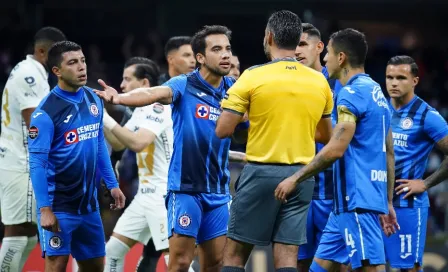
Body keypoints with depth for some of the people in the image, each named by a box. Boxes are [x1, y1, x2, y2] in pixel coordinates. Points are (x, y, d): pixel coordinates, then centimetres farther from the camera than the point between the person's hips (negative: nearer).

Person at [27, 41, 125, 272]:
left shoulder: (93, 100, 5)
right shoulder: (46, 112, -15)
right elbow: (37, 163, -16)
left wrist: (112, 184, 14)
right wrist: (44, 209, -21)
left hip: (88, 203, 7)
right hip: (58, 204, -7)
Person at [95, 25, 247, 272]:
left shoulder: (233, 90, 5)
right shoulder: (184, 85, -10)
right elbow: (153, 94, -29)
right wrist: (120, 98, -49)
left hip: (218, 191, 5)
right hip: (185, 188, -5)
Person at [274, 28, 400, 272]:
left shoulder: (352, 93, -11)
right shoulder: (377, 93, 18)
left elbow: (336, 149, -19)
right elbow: (389, 154, 21)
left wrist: (295, 179, -12)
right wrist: (388, 202, 24)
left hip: (356, 198, -10)